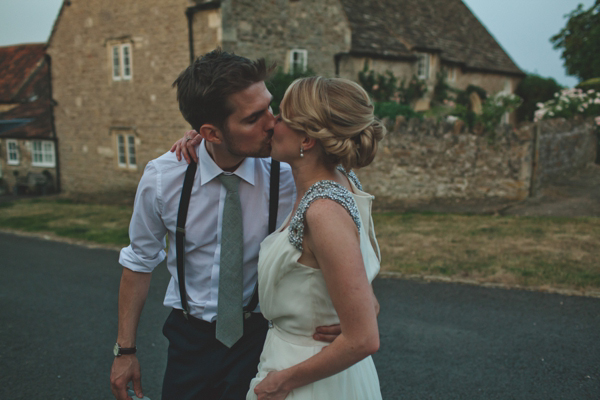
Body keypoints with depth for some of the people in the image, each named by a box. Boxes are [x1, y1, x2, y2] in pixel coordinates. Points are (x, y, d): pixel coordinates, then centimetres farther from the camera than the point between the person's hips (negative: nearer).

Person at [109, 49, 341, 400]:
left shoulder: (286, 174, -20)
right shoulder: (161, 178, -15)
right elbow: (140, 262, -2)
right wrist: (125, 350, 2)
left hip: (260, 335, -1)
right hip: (190, 337, 1)